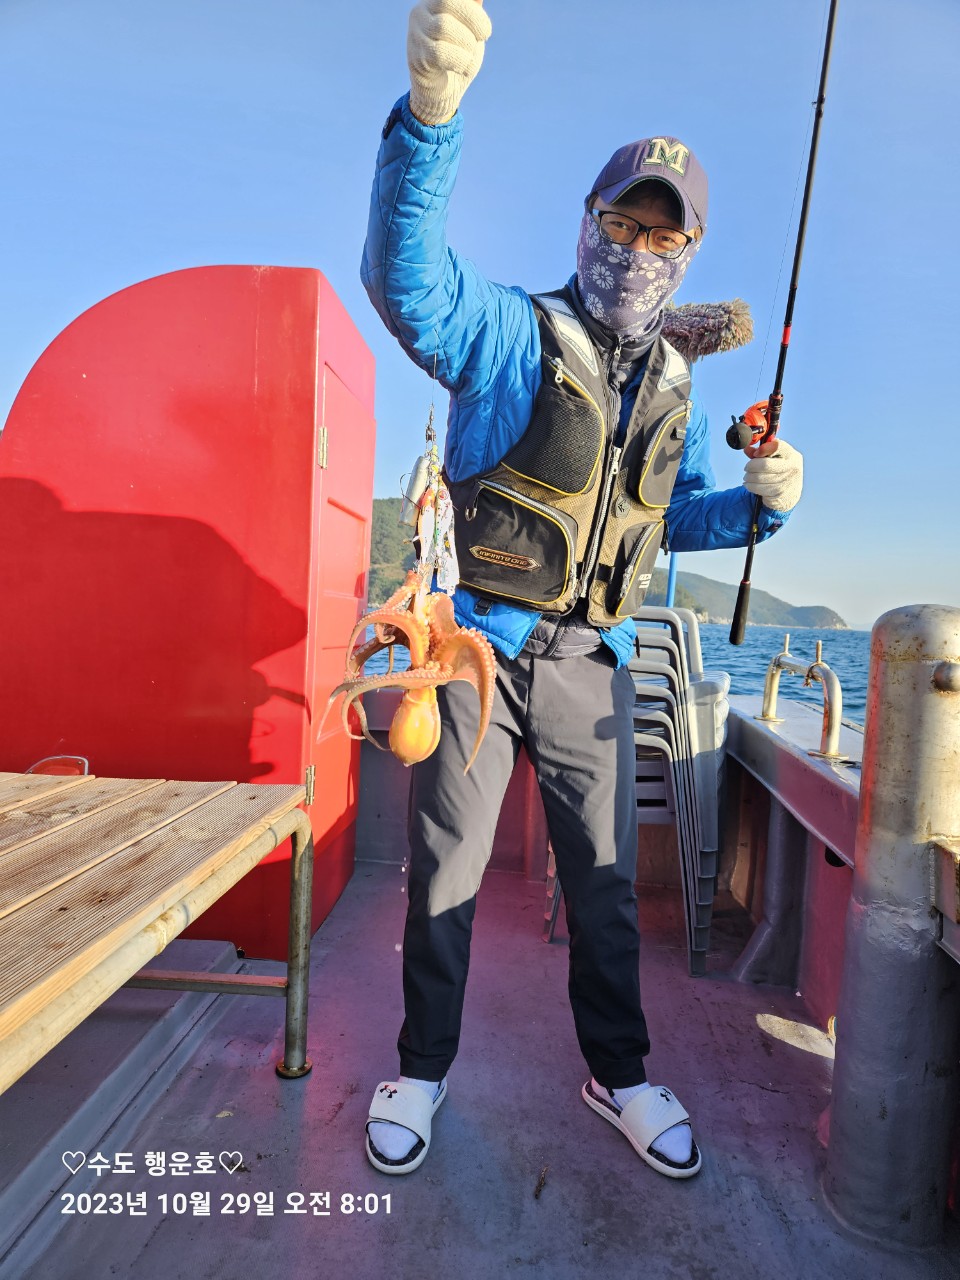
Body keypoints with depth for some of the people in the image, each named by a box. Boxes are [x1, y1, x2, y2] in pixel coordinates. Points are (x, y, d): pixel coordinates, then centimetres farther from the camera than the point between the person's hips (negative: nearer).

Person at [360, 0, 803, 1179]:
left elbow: (681, 517, 18)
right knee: (445, 870, 8)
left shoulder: (674, 385, 11)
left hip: (592, 664, 4)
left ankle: (617, 1072, 35)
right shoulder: (511, 333, -6)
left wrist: (761, 500, -2)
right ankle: (421, 1068, 31)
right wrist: (431, 109, -43)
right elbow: (406, 275, -26)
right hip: (478, 643, -4)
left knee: (605, 878, 13)